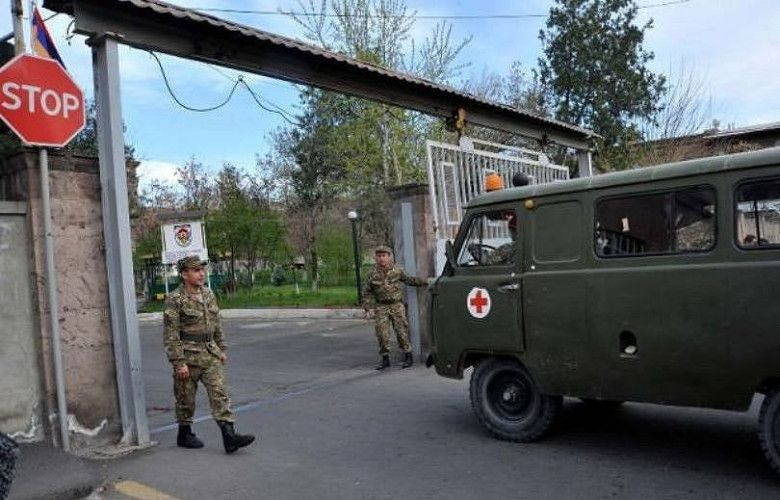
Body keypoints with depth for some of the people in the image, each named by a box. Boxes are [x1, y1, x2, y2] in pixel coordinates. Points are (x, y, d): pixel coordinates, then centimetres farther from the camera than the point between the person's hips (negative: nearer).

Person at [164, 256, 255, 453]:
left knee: (220, 393, -3)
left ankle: (229, 437, -5)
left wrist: (222, 349, 15)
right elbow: (171, 335, -14)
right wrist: (179, 362, -18)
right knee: (186, 398, 9)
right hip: (188, 356, -5)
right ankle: (184, 435, 28)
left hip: (210, 354, 6)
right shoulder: (175, 300, -12)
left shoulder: (209, 295, 8)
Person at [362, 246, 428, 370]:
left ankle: (408, 356, 9)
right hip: (381, 307, 1)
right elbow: (367, 293, 7)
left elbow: (410, 280, 14)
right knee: (382, 333, -2)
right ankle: (385, 358, 11)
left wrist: (425, 282, 10)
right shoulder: (373, 275, 3)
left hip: (397, 305, -1)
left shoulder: (397, 271, 1)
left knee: (401, 330, -4)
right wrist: (367, 309, 0)